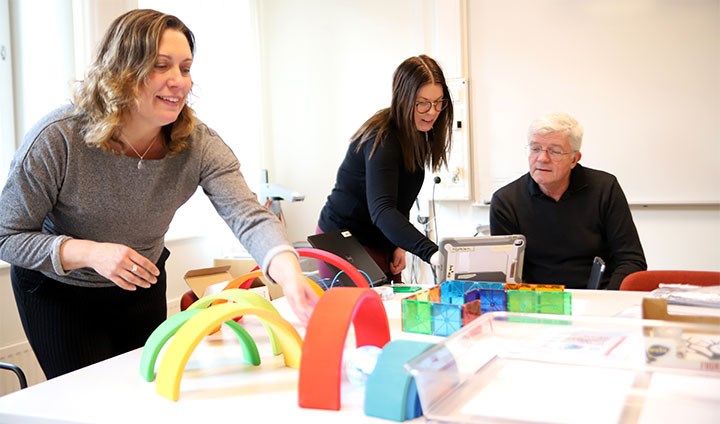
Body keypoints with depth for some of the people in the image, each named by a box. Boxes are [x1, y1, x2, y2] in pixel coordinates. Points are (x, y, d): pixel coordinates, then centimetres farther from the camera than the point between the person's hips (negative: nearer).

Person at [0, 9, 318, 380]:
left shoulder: (198, 144, -22)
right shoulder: (57, 139, -28)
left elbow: (248, 217, -35)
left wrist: (292, 278, -54)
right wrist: (89, 253, -37)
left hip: (143, 287, 3)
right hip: (57, 292, -3)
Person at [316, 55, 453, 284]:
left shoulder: (418, 135, 2)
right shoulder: (382, 139, -25)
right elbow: (381, 210, -39)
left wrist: (400, 246, -2)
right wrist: (431, 252, -51)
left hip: (381, 242, 8)